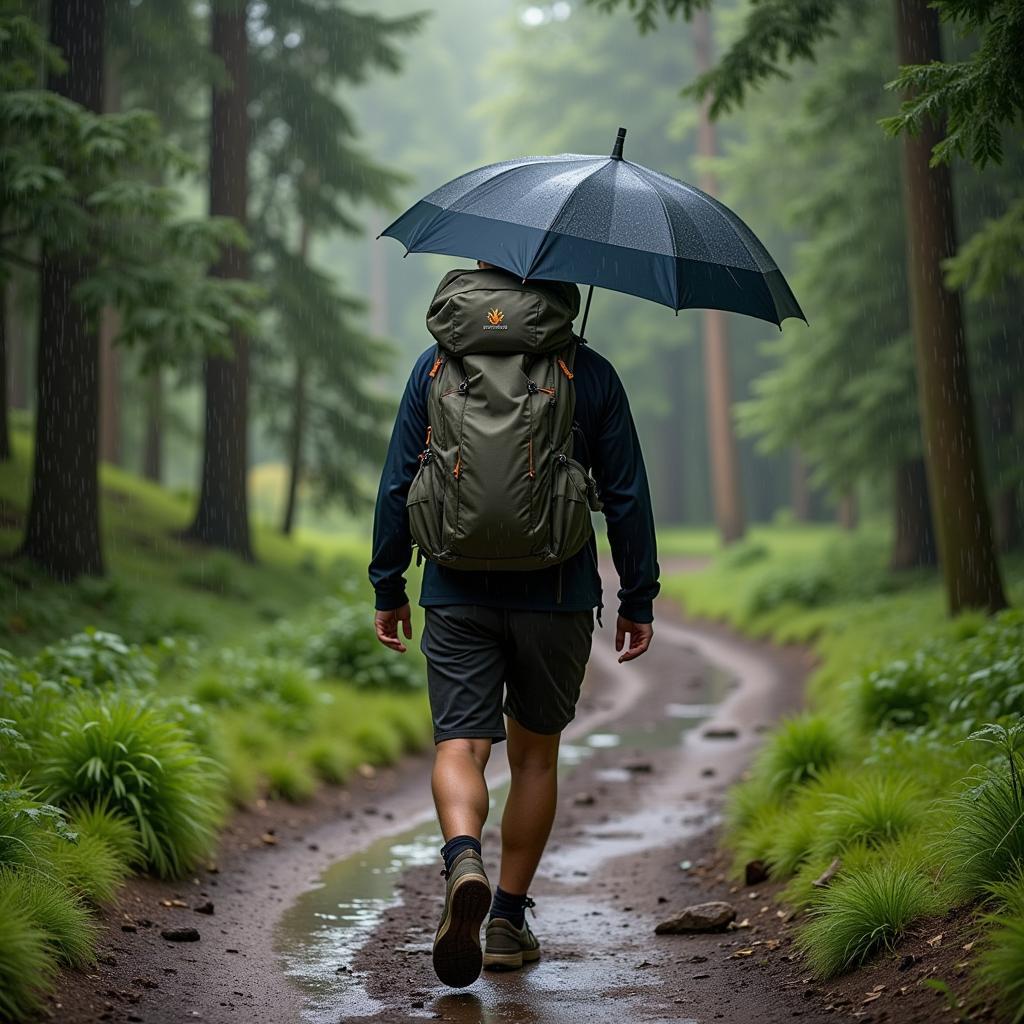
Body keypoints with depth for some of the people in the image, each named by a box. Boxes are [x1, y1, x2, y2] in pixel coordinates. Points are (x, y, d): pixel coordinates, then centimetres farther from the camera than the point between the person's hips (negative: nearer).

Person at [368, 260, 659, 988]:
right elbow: (627, 496, 0)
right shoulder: (591, 374, 1)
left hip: (458, 594, 0)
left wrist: (388, 587, 10)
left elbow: (397, 485, 2)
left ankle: (463, 861, -32)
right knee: (536, 753, 14)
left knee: (460, 745, -1)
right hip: (557, 596, 0)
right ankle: (509, 921, 17)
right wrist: (639, 599, 7)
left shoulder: (437, 366, 3)